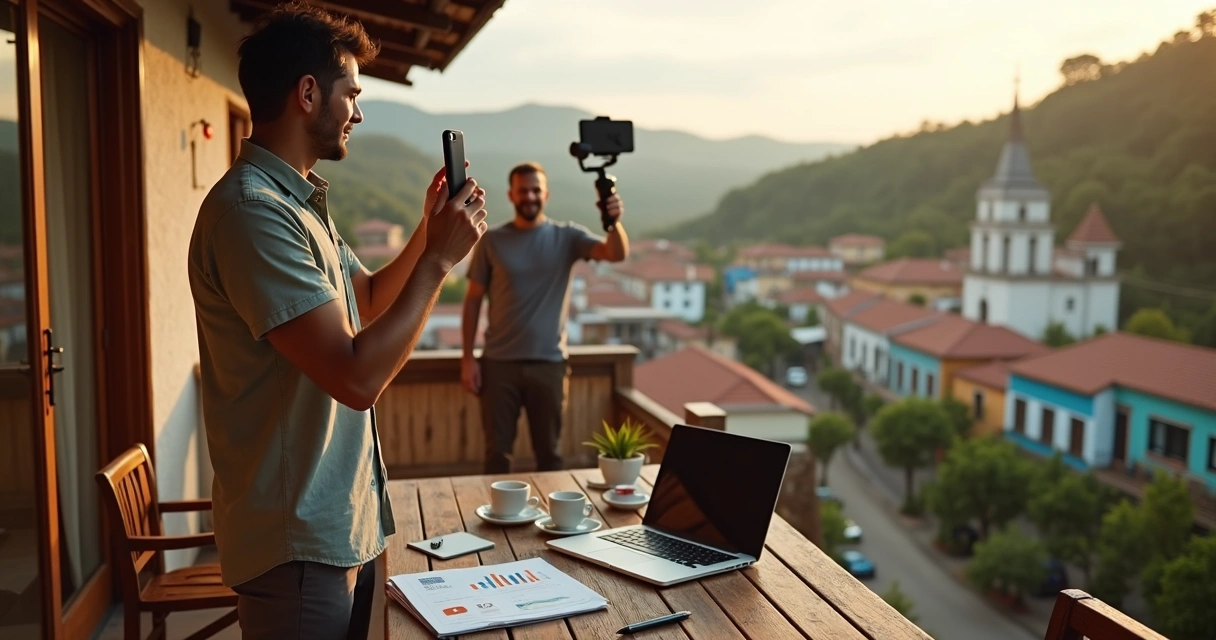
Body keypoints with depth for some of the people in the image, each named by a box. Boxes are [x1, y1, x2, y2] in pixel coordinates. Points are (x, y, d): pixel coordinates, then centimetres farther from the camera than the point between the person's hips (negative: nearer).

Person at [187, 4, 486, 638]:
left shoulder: (300, 203, 11)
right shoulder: (251, 210, -23)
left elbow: (370, 301, 22)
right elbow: (357, 377, -28)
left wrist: (429, 230, 8)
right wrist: (439, 257, -19)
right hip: (297, 544, -10)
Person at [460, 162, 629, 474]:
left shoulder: (567, 236, 0)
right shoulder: (491, 241, 1)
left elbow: (617, 254, -15)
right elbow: (473, 299, 3)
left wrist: (614, 222, -38)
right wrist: (468, 357, -3)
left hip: (549, 363, 0)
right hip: (499, 363, 0)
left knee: (549, 451, 12)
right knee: (497, 450, 9)